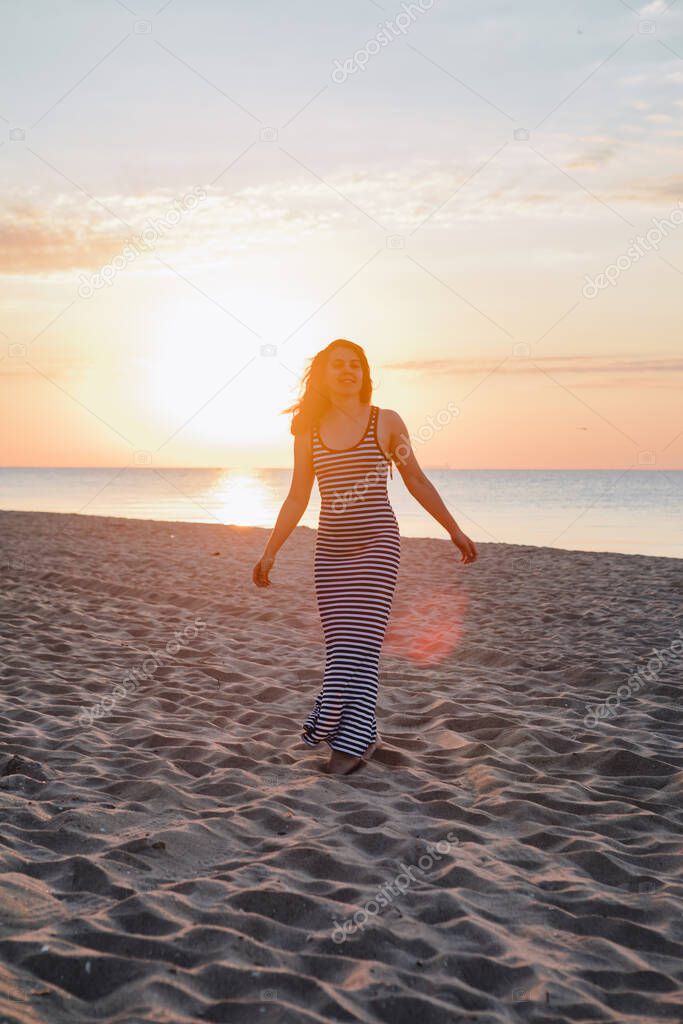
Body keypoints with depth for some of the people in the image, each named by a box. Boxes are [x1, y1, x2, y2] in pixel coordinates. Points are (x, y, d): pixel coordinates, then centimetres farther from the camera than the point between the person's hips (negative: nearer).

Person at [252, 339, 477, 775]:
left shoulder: (386, 422, 2)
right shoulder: (309, 432, 8)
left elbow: (417, 482, 9)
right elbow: (297, 499, 11)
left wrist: (455, 530, 10)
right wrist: (270, 552, 7)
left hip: (377, 543, -3)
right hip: (331, 548, 3)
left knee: (360, 644, -9)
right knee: (339, 646, 3)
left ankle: (351, 743, -1)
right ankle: (362, 735, 17)